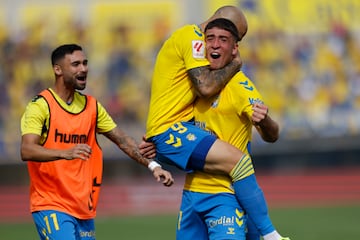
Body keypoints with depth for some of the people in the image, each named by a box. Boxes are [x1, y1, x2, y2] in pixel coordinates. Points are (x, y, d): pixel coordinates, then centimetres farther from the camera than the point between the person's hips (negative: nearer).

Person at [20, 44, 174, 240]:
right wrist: (65, 153, -38)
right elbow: (26, 151, -22)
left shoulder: (92, 106, 12)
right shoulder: (41, 105, -9)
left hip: (84, 208, 7)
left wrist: (152, 165, 1)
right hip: (51, 207, -7)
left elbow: (123, 140, 15)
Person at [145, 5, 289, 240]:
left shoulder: (190, 37, 20)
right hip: (169, 131, -11)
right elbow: (206, 86, -23)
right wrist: (234, 64, -8)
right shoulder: (192, 39, -11)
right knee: (237, 160, -24)